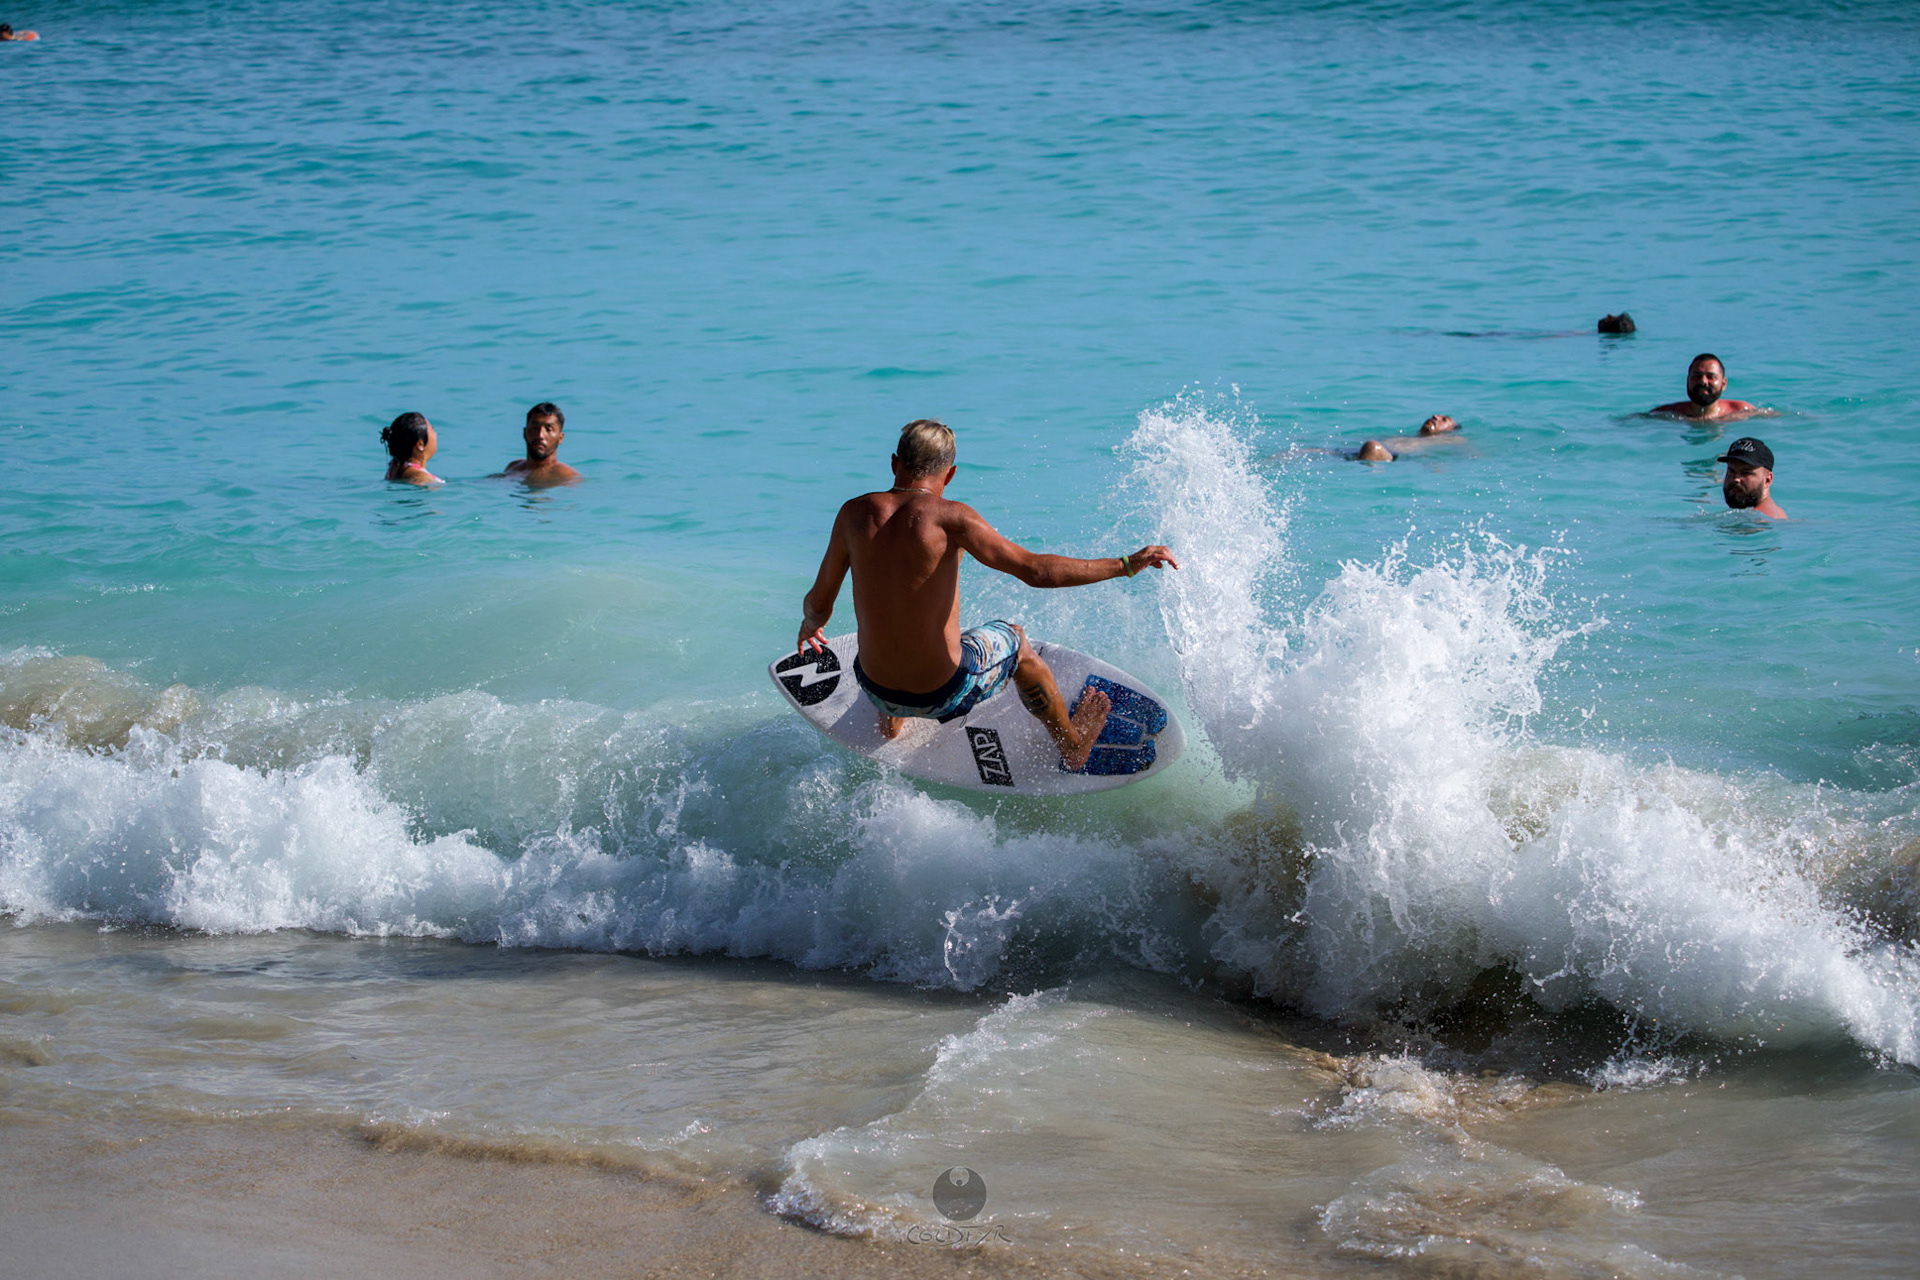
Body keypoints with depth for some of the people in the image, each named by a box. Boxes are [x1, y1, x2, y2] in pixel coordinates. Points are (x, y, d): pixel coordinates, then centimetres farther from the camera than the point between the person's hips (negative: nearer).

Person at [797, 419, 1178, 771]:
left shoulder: (854, 514, -6)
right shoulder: (950, 517, -18)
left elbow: (819, 604, 3)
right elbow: (1035, 570, -21)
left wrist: (810, 624, 28)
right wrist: (1126, 565, -13)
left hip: (877, 689, 4)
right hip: (944, 694, -3)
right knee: (1014, 639, 29)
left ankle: (890, 723, 58)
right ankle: (1073, 746, 48)